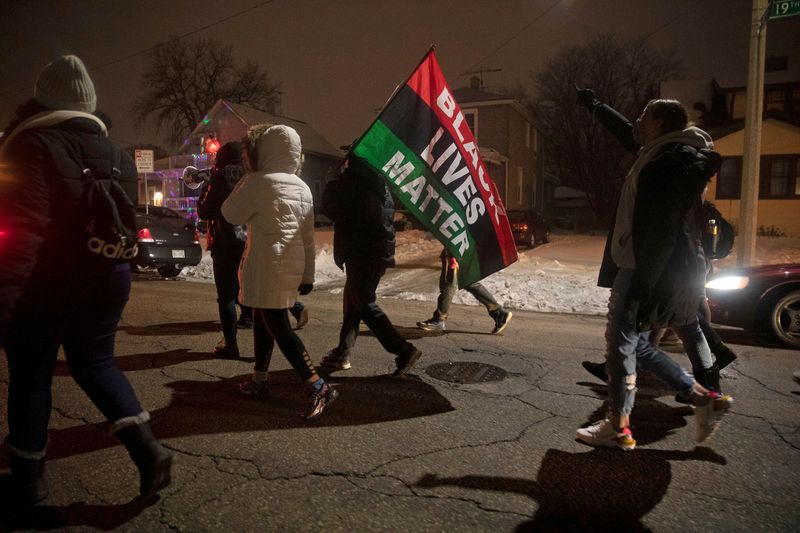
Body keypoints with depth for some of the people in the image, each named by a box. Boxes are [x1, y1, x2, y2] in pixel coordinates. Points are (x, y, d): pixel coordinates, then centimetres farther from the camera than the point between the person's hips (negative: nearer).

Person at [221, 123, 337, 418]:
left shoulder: (258, 182, -12)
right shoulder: (302, 187, 9)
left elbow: (231, 214, 0)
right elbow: (308, 236, 9)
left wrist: (246, 178, 7)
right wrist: (308, 275, 13)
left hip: (267, 266, -8)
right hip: (292, 265, 8)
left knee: (278, 328, -4)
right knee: (264, 321, 19)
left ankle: (317, 386, -10)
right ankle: (259, 380, 29)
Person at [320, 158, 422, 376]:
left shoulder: (350, 180, -8)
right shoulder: (379, 181, 14)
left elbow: (330, 209, -4)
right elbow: (389, 213, 22)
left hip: (361, 252, -8)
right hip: (382, 250, 8)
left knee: (364, 304, -5)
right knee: (353, 300, 15)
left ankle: (403, 350, -12)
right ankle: (343, 353, 21)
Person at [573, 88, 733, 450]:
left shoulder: (674, 159, -14)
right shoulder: (662, 152, 16)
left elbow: (663, 227, -23)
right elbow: (627, 133, 35)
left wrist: (643, 281, -27)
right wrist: (593, 105, 47)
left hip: (652, 269, -10)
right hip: (639, 266, 10)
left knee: (622, 343, -1)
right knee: (635, 343, 15)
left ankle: (618, 429, 10)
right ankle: (705, 400, 22)